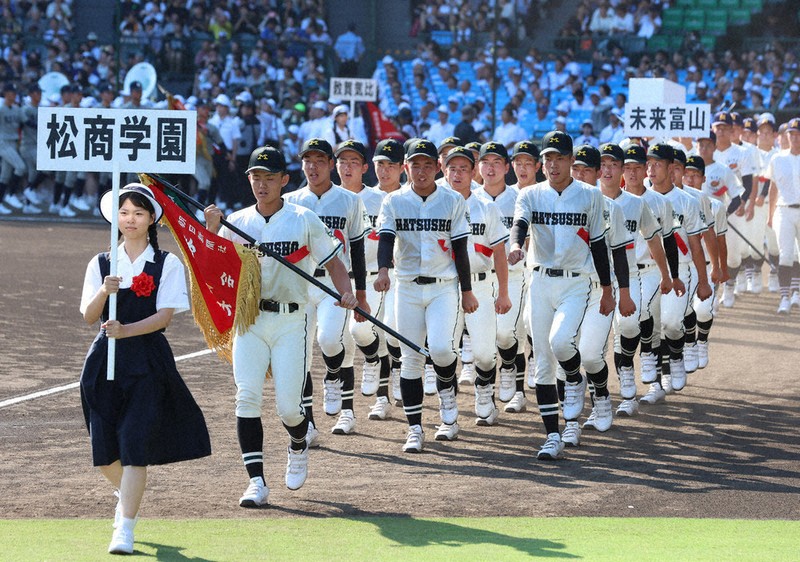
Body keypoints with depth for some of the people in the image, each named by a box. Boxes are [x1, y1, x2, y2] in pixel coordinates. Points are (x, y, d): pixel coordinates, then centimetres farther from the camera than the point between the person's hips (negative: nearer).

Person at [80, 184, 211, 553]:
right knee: (104, 452, 5)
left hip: (148, 361, -3)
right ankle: (128, 496, 38)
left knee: (135, 445, -12)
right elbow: (88, 316, 1)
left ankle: (124, 530, -9)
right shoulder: (101, 264, 9)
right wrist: (103, 292, -20)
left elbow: (165, 315, -9)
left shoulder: (167, 264, 1)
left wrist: (127, 330, -24)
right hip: (105, 360, 3)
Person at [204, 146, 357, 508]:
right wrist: (211, 230, -15)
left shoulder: (304, 220, 2)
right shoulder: (237, 222, 7)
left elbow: (333, 261, 5)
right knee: (247, 396, -14)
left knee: (288, 407, -6)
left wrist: (346, 292, -14)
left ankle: (298, 447, 30)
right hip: (249, 320, 2)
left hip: (290, 321, -2)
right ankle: (256, 482, -10)